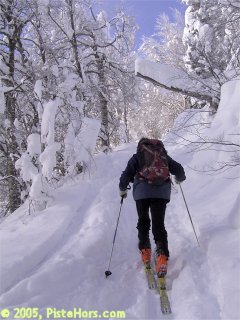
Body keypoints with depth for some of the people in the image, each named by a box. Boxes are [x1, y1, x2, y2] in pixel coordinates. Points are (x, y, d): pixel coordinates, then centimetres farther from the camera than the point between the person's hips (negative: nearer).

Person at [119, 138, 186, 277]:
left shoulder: (136, 157, 16)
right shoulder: (163, 155, 21)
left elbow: (127, 174, 6)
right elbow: (178, 169, 18)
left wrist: (122, 189, 21)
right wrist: (180, 178, 39)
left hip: (142, 192, -1)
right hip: (161, 192, 1)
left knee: (143, 221, 19)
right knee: (159, 224, 4)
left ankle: (145, 250, 13)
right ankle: (162, 255, -12)